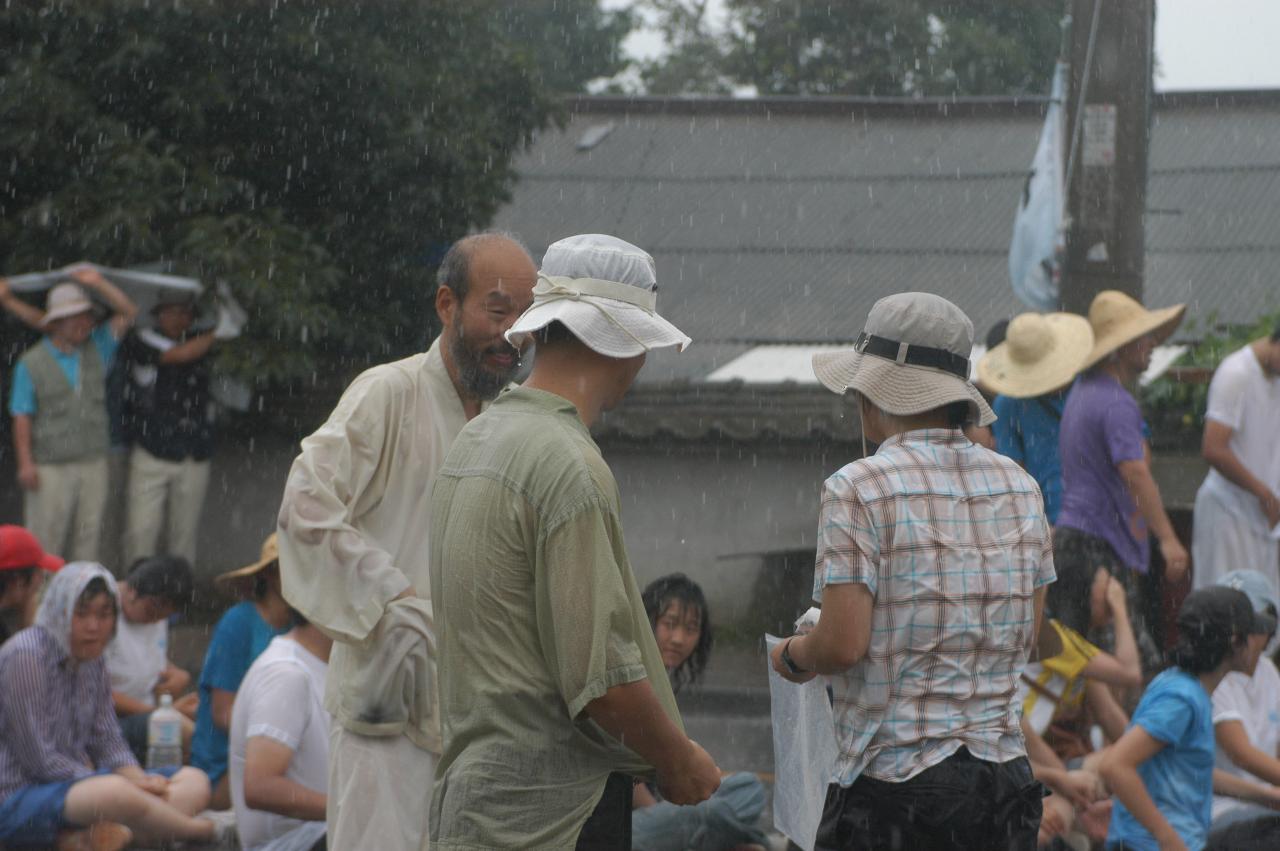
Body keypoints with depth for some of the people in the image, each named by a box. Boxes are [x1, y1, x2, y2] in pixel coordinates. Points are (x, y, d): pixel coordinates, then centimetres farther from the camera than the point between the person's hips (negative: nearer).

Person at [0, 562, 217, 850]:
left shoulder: (91, 660, 12)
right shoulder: (26, 656, -15)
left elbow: (107, 740, 13)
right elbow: (39, 759, -19)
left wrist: (137, 778, -10)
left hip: (77, 781, 10)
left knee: (194, 781, -2)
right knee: (115, 792, -39)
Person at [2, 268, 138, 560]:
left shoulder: (96, 350, 8)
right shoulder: (31, 363, -3)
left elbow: (128, 314, 4)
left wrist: (98, 283, -7)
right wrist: (25, 463, -11)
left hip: (93, 464, 4)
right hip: (50, 468, -4)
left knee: (88, 537, 6)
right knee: (45, 539, -5)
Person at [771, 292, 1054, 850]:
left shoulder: (859, 489, -10)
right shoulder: (1018, 486, 8)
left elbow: (843, 643, -15)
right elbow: (1026, 634, 13)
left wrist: (791, 655, 6)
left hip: (893, 781, -6)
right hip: (1005, 778, 6)